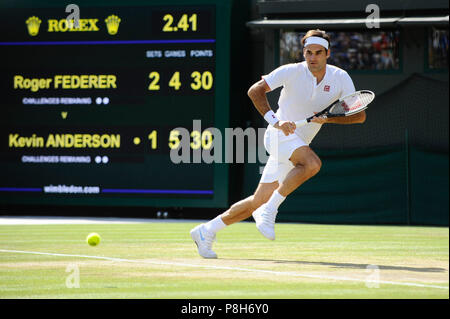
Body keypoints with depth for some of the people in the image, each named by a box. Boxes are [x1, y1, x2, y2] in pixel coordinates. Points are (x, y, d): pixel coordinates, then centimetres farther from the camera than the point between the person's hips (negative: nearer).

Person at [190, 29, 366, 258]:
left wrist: (328, 118, -22)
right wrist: (275, 121, -24)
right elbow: (255, 91, -12)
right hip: (279, 135, -5)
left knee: (259, 201, 3)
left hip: (300, 143, 5)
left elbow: (359, 115, -5)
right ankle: (268, 212, -25)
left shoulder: (341, 78, -3)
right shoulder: (291, 72, -12)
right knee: (312, 163, -34)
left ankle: (207, 231, 15)